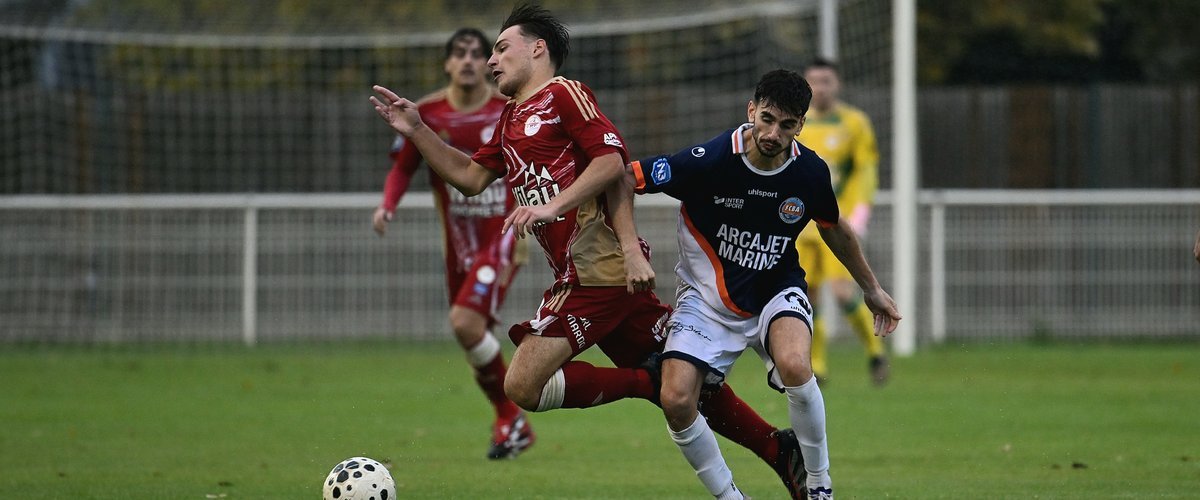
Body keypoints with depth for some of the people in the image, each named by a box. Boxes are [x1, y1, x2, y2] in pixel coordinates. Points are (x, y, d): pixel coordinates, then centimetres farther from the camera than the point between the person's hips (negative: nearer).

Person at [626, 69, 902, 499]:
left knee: (794, 364, -32)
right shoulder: (708, 160, -22)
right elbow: (625, 178, -14)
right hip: (707, 297, 0)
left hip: (776, 291, 0)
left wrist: (871, 288, 20)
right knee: (676, 402, -19)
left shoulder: (810, 173, -11)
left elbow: (834, 228, 11)